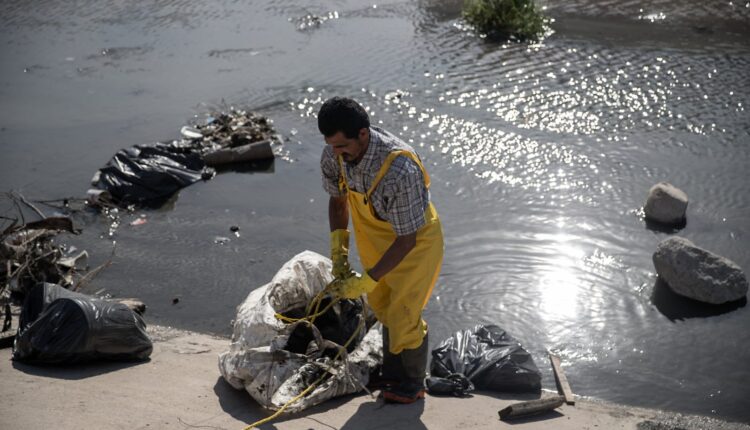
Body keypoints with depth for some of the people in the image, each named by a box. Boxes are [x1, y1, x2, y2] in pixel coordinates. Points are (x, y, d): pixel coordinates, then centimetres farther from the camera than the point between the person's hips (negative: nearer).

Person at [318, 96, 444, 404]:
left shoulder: (400, 170, -41)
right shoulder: (334, 155, -21)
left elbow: (407, 239, -30)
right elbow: (337, 200, 1)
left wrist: (367, 280, -29)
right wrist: (338, 252, -6)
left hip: (415, 238, -6)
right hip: (373, 235, 6)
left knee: (403, 314, 0)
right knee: (382, 306, 21)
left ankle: (412, 384, 27)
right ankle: (392, 373, 44)